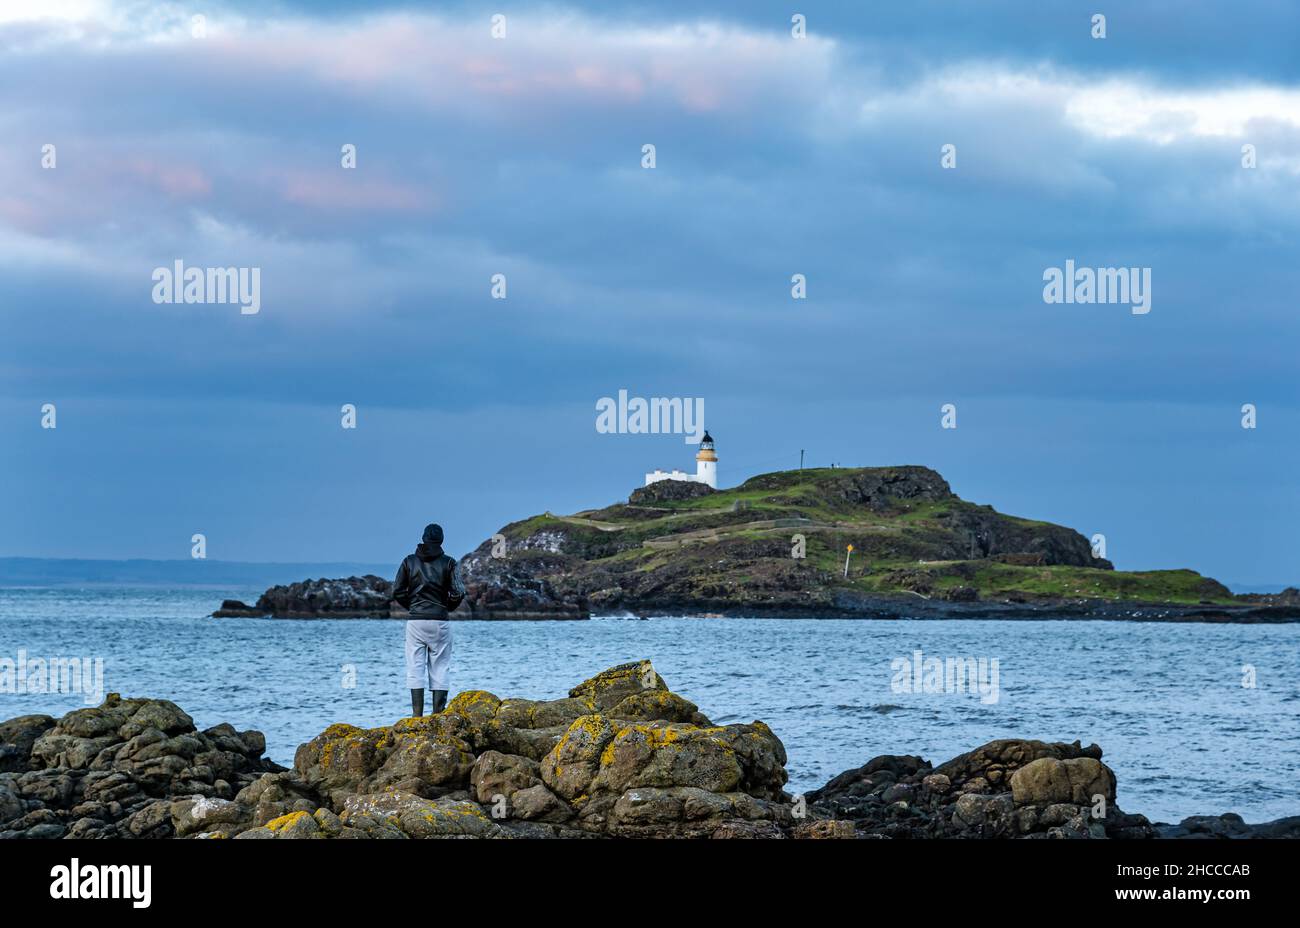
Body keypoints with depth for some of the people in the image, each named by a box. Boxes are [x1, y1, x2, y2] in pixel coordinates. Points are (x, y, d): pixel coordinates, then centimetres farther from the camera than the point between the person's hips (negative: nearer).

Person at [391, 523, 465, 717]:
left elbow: (397, 591, 0)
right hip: (440, 622, -1)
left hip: (415, 621, 1)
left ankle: (417, 716, -5)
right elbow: (458, 592, -7)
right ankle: (438, 715, 0)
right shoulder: (448, 563, -2)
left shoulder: (409, 561, 2)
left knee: (415, 669, 2)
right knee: (439, 670, 5)